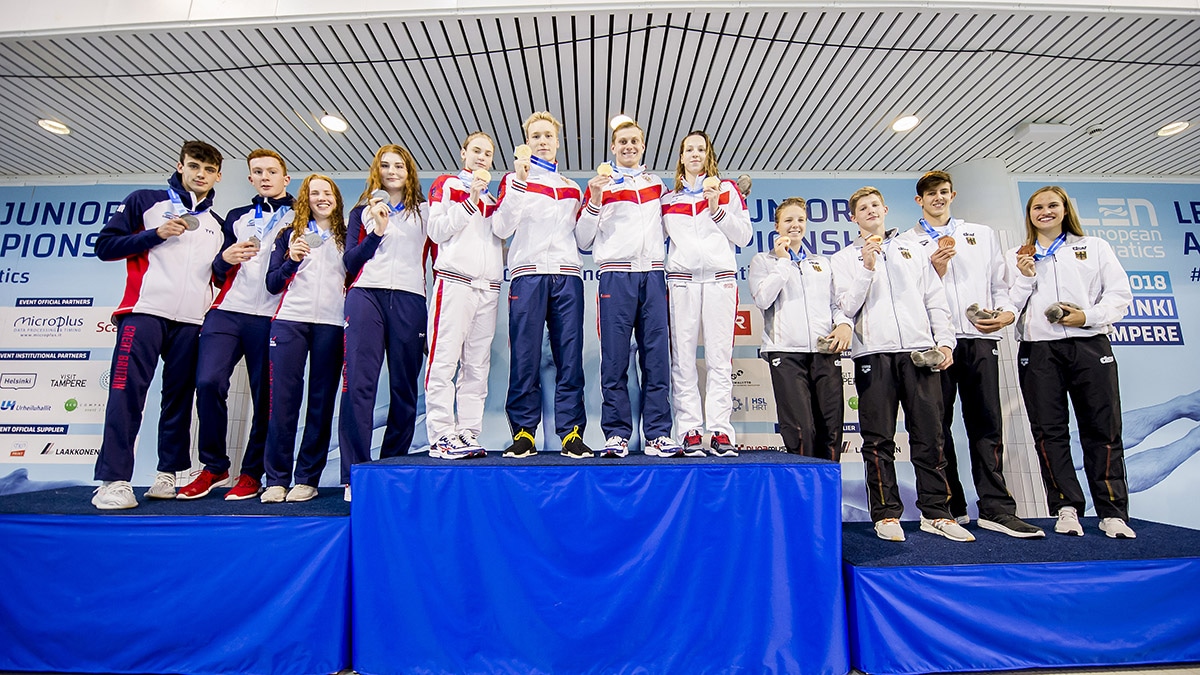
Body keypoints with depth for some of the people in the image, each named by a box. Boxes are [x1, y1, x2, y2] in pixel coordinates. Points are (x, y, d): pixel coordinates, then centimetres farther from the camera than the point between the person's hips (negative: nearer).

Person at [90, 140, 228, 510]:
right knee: (127, 390, -12)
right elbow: (105, 245, 5)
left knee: (180, 397, 3)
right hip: (145, 311, -3)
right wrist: (155, 234, -7)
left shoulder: (218, 225, 22)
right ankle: (114, 480, -10)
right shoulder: (146, 201, 11)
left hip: (192, 322, 4)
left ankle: (169, 474, 9)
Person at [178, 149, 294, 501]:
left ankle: (252, 473, 11)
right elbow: (218, 270, 18)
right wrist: (225, 258, -3)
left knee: (265, 396, -2)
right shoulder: (236, 217, 21)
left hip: (271, 318, -3)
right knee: (208, 382, -12)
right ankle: (214, 467, 5)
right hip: (227, 312, 3)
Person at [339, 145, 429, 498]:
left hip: (409, 299, 0)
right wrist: (377, 231, -3)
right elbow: (351, 261, 11)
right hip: (366, 295, 0)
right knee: (358, 383, -12)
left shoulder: (425, 212, 20)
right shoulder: (362, 212, 21)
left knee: (404, 387, -3)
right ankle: (355, 474, -10)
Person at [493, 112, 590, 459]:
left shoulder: (571, 187, 24)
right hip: (528, 273, -2)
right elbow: (502, 228, -1)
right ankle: (523, 433, 2)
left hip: (567, 275, 3)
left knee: (570, 355, -3)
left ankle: (571, 432, 2)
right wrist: (518, 180, -6)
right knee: (525, 356, -5)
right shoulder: (514, 179, 14)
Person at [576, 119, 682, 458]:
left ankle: (657, 434, 2)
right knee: (615, 358, -5)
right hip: (616, 275, -3)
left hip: (653, 275, 3)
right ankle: (616, 434, 1)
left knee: (657, 356, -2)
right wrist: (594, 201, -7)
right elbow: (584, 240, 7)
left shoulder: (657, 183, 23)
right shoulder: (601, 183, 12)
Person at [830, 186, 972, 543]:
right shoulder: (844, 258, 11)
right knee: (879, 439, 0)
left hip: (920, 351, 3)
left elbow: (936, 300, 14)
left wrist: (945, 340, 3)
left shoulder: (912, 252, 20)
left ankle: (936, 513, 13)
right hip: (874, 352, -2)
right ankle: (887, 514, 8)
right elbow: (847, 306, -1)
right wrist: (867, 267, -10)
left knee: (929, 436, 3)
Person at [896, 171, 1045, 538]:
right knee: (938, 425, 0)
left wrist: (1007, 313, -3)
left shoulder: (983, 234, 20)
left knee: (986, 423, 0)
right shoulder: (908, 242, 10)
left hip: (979, 337, 2)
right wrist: (936, 269, -10)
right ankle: (950, 507, 9)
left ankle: (996, 508, 4)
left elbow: (1000, 281, 14)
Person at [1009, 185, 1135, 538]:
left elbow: (1120, 294, 6)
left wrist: (1088, 316, -10)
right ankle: (1067, 508, 7)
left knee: (1103, 430, -1)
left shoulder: (1095, 247, 15)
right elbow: (1010, 307, 8)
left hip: (1090, 345, 0)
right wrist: (1025, 278, -7)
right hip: (1038, 349, 0)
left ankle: (1113, 513, 7)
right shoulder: (1018, 257, 14)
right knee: (1049, 430, -1)